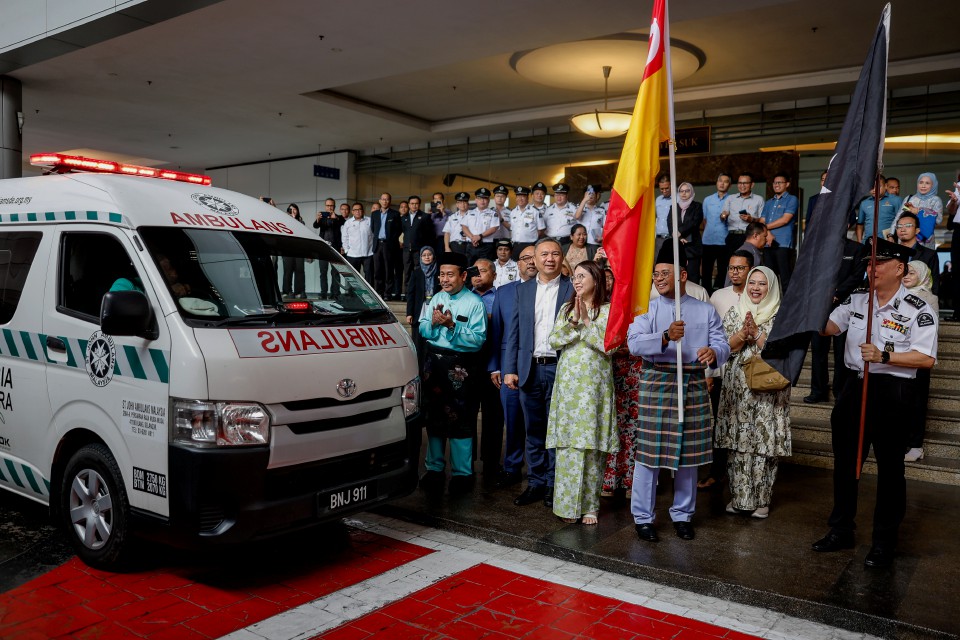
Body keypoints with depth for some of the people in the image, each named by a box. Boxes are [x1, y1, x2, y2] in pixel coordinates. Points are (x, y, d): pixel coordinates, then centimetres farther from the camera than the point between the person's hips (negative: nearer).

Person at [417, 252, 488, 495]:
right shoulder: (436, 298, 12)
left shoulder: (474, 303, -7)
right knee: (433, 417, 11)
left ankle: (462, 473, 9)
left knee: (461, 420, -2)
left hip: (461, 367, -6)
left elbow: (478, 339, -17)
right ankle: (434, 469, 23)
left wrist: (452, 325, -23)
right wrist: (433, 322, -11)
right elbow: (422, 330, 9)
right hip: (434, 362, 6)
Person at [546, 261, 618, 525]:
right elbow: (554, 341, 2)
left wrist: (586, 321, -10)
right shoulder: (567, 309, 13)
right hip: (568, 382, 3)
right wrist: (574, 321, -9)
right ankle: (568, 504, 8)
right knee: (567, 444, 0)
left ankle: (590, 505, 9)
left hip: (594, 384, -3)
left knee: (591, 444, -1)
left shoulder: (609, 310, 2)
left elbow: (610, 346, -10)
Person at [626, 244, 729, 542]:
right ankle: (643, 517, 12)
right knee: (649, 451, -1)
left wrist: (713, 352, -23)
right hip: (656, 385, -2)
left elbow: (723, 344, 2)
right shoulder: (646, 308, 3)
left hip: (693, 386, 2)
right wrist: (666, 336, -28)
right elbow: (635, 342, -12)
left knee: (689, 453, 9)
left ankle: (682, 515, 26)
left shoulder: (706, 310, 10)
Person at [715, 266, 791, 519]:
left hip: (768, 390, -2)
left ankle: (761, 499, 12)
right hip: (737, 389, 2)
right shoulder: (734, 312, 10)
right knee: (737, 442, 4)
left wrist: (755, 333, -14)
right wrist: (743, 333, -13)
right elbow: (725, 346, 2)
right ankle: (738, 496, 15)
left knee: (764, 444, 0)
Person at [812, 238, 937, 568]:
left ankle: (884, 542, 19)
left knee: (889, 467, 5)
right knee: (845, 461, 13)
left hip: (892, 392, -6)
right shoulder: (856, 300, 8)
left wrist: (884, 356, -21)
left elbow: (926, 358, -14)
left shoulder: (917, 310, -9)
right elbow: (827, 328, 8)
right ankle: (841, 530, 28)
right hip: (855, 385, 6)